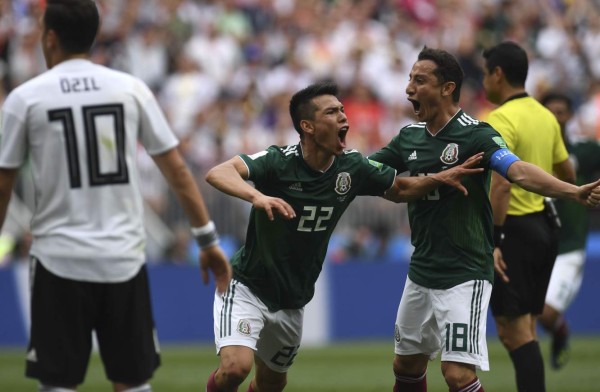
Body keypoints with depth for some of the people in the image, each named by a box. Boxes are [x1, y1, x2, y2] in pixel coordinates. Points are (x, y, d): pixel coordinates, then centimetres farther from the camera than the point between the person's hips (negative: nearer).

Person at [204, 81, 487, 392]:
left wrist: (440, 178, -7)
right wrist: (257, 196, -57)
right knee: (236, 367, -27)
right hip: (248, 287, -6)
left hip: (292, 303, 6)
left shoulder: (352, 168, -7)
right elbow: (218, 174, -38)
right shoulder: (279, 162, -23)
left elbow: (399, 190, 11)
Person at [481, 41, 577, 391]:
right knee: (523, 331, 14)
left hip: (514, 229, -9)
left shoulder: (500, 120, -15)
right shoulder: (546, 116, 11)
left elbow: (502, 184, -25)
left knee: (517, 333, -8)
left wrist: (491, 241, -26)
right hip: (544, 226, 9)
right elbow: (568, 176, 20)